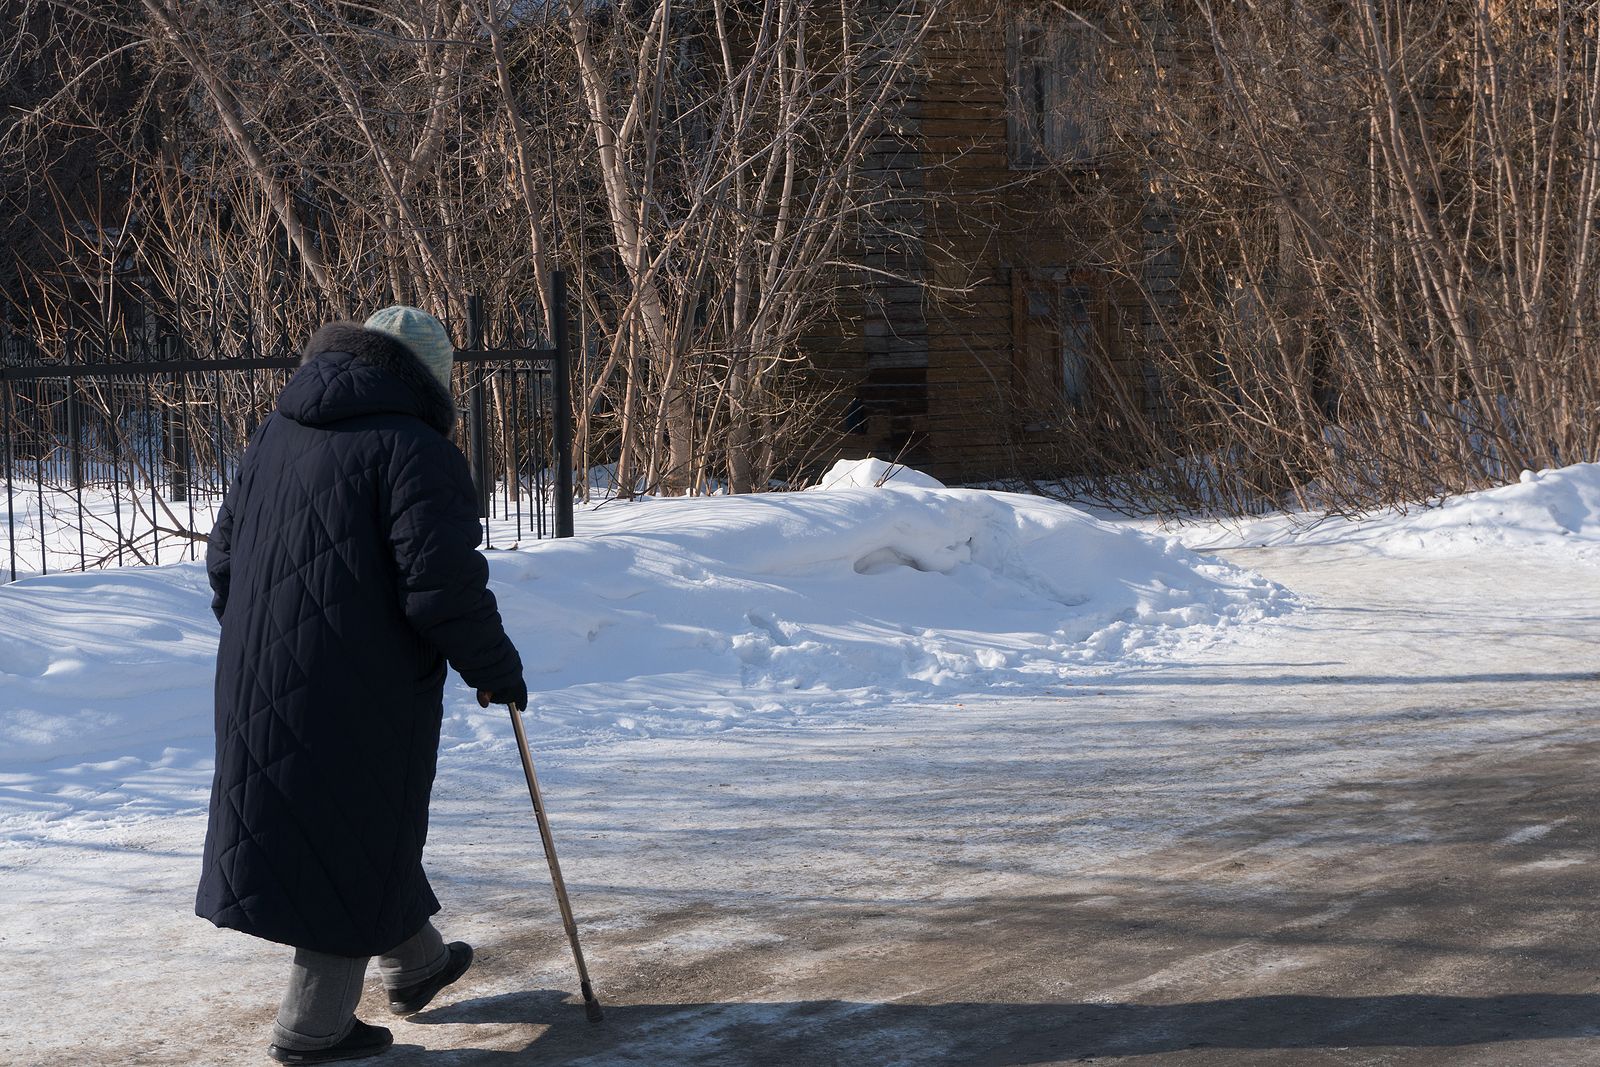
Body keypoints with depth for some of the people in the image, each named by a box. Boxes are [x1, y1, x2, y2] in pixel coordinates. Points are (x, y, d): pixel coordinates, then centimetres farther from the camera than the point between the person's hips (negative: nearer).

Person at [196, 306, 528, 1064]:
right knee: (354, 842, 5)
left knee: (367, 825, 24)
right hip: (361, 695, -8)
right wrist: (495, 669, -7)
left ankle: (414, 964, 41)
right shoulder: (413, 449, -14)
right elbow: (444, 583, -21)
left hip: (261, 688, 8)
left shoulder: (275, 436, 11)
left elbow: (225, 556, 18)